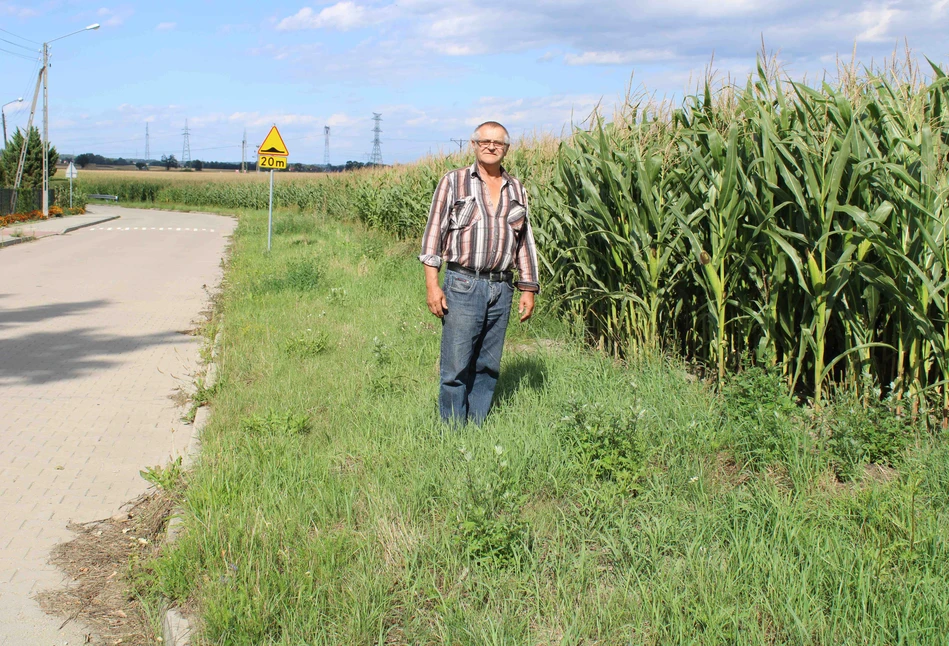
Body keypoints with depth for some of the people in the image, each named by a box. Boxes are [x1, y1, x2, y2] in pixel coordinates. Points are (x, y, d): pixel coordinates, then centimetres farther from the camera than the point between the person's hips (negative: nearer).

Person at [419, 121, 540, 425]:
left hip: (501, 289, 4)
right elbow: (434, 232, -1)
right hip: (462, 286, -4)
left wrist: (529, 289, 14)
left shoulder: (516, 190, 14)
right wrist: (432, 285, -8)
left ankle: (477, 429, 19)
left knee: (488, 367, 9)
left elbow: (525, 241, 19)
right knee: (456, 367, -3)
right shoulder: (454, 182, 2)